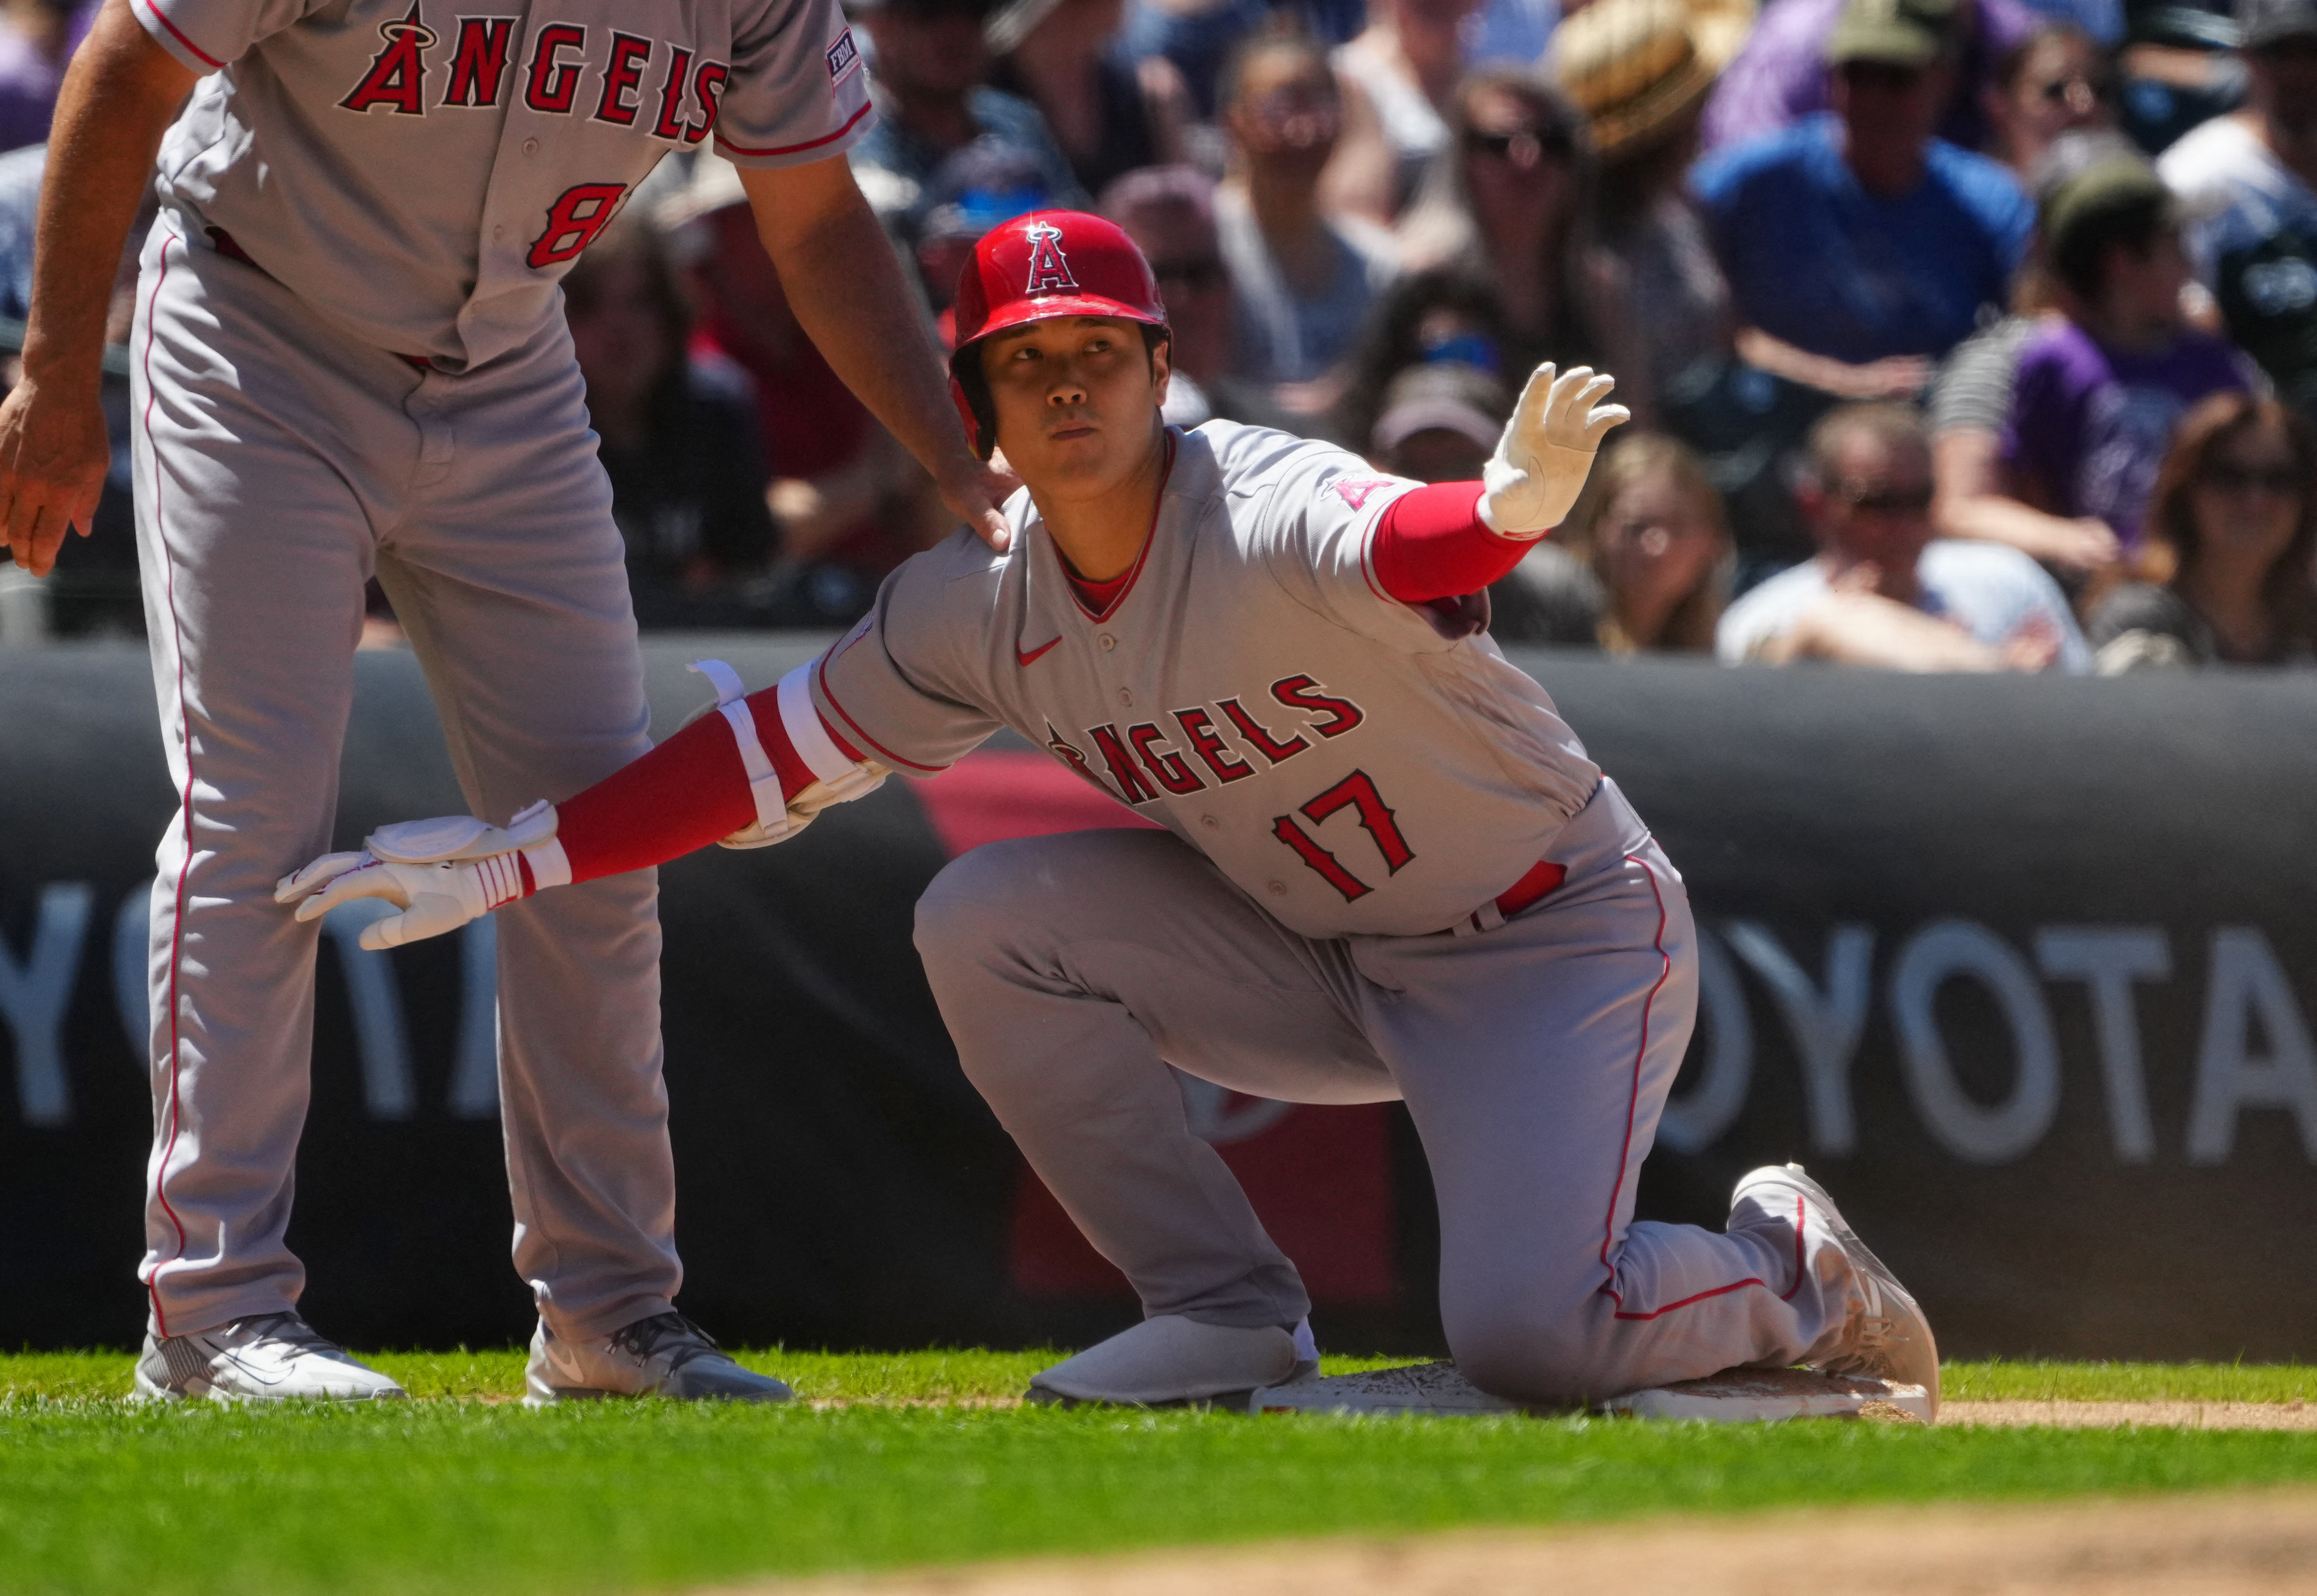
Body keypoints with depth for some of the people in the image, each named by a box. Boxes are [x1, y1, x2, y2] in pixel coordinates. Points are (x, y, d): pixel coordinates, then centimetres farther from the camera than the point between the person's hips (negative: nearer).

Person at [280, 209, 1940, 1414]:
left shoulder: (1267, 514, -27)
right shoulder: (978, 603, -6)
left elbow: (1400, 542, -50)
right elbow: (773, 748, 2)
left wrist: (1513, 506, -74)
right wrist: (513, 860, -4)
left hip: (1559, 931, -7)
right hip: (1322, 962, 7)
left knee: (1524, 1337, -26)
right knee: (987, 920, -12)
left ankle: (1786, 1262, 8)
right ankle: (1229, 1315, -1)